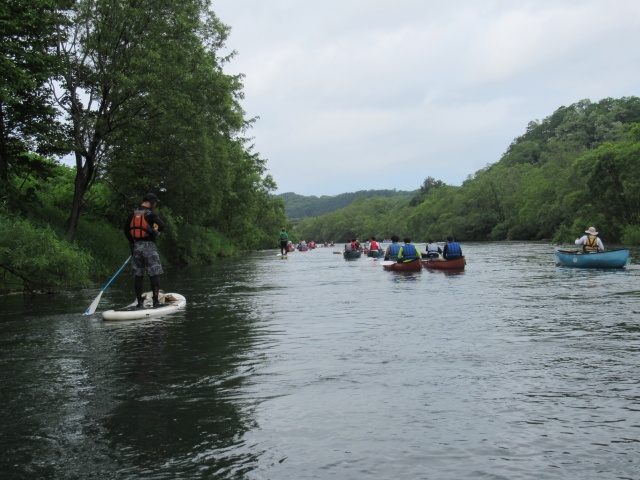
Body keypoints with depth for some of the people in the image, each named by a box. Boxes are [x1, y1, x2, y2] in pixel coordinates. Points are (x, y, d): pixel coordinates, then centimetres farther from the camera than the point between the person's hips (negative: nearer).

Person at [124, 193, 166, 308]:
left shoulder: (132, 214, 9)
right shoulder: (151, 214, -8)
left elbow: (126, 230, 13)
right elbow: (162, 225, -20)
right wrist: (155, 231, 2)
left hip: (136, 247, 6)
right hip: (149, 246, -5)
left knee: (138, 276, 8)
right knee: (153, 275, -1)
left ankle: (139, 302, 10)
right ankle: (156, 301, -3)